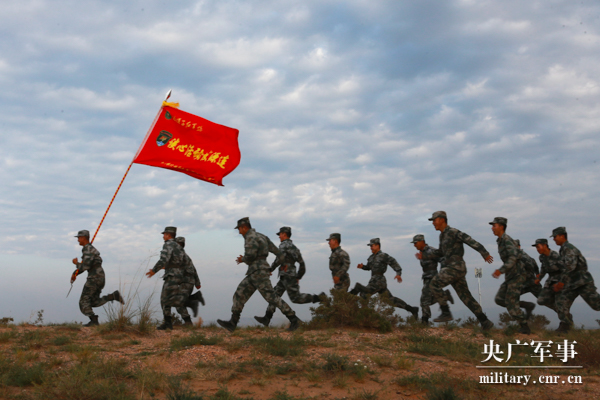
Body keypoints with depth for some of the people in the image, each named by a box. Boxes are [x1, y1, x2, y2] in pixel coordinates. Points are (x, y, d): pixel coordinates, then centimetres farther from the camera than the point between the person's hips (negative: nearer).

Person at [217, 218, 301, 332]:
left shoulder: (251, 237, -11)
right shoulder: (260, 236, 19)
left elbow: (250, 256, -22)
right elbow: (274, 249, 20)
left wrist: (242, 259, 0)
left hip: (258, 272, -11)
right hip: (253, 274, 11)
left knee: (271, 297, -10)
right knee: (239, 295, 7)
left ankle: (293, 319, -7)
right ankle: (232, 323, 7)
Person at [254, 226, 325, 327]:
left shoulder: (284, 245, -8)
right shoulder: (293, 246, 20)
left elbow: (280, 258, -23)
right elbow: (301, 263, 19)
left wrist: (271, 269, -12)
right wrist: (298, 277, 22)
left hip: (288, 276, -10)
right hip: (285, 277, 10)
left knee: (296, 298, -8)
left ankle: (318, 298, -5)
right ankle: (267, 318, 1)